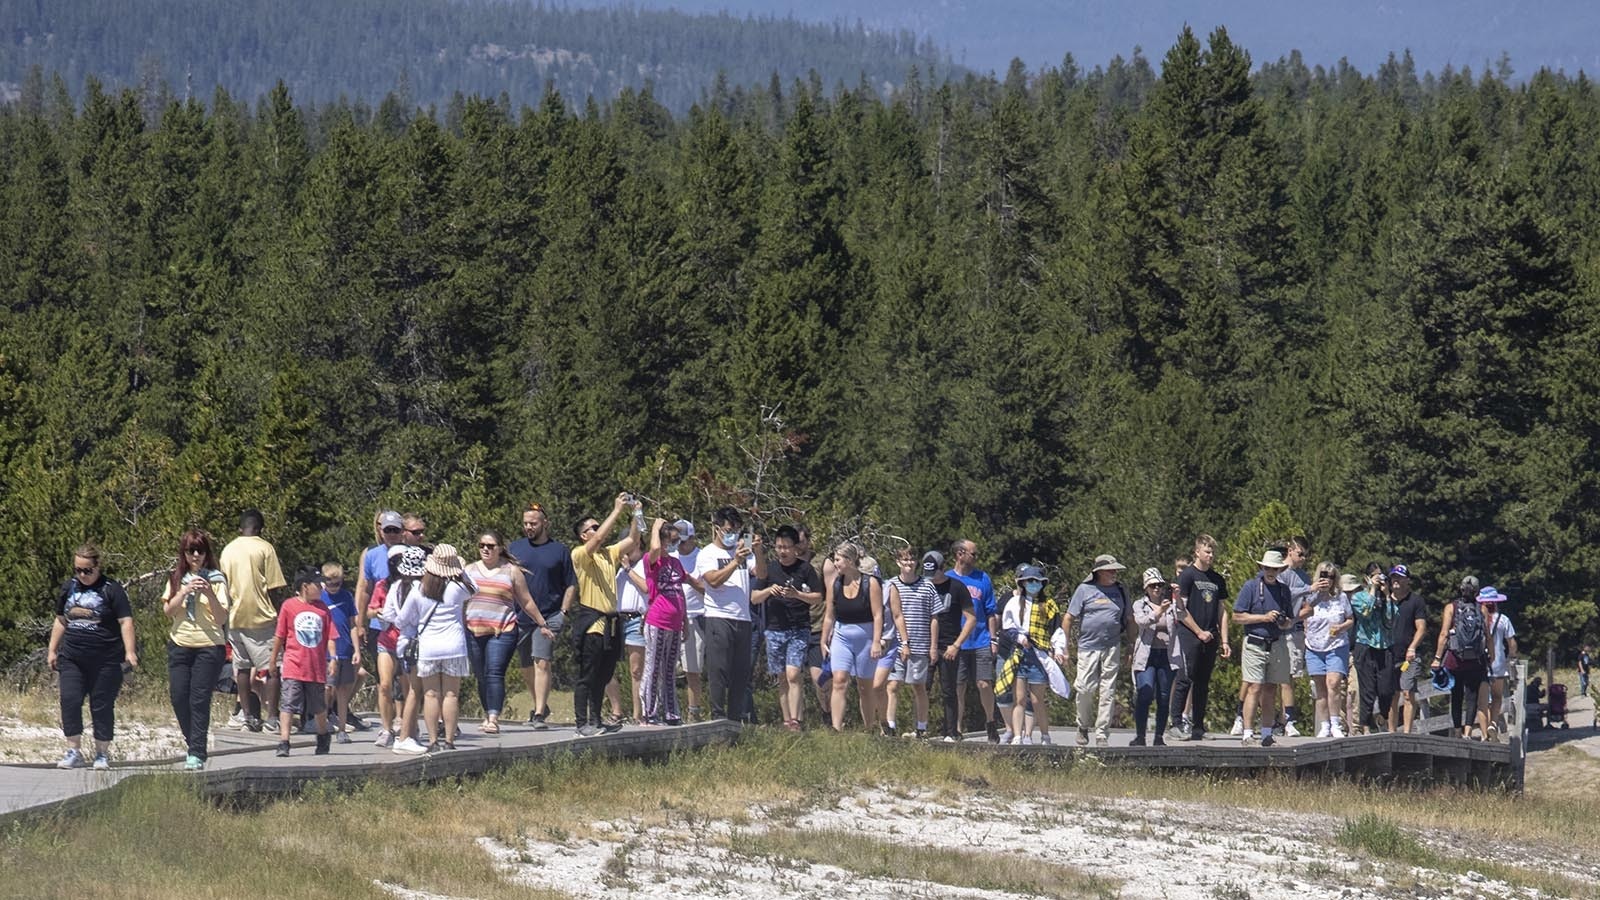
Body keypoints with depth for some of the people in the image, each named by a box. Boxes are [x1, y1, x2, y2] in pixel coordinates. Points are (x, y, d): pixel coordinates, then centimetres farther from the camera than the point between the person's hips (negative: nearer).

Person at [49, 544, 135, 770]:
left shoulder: (111, 590, -3)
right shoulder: (68, 588, 12)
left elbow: (125, 622, -7)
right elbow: (61, 621, 21)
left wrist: (129, 651, -17)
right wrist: (52, 650, 19)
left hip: (105, 660, -4)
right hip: (72, 658, 4)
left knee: (102, 706, 1)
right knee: (69, 700, -9)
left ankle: (102, 753, 12)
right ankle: (74, 752, -3)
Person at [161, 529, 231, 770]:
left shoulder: (216, 580, 1)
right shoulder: (177, 578, 11)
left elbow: (221, 618, -4)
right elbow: (167, 610, 1)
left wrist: (210, 594, -19)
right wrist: (185, 591, -13)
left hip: (209, 645, -4)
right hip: (179, 644, 4)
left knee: (199, 700, -8)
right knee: (178, 697, 0)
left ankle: (197, 754, -6)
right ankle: (193, 746, 18)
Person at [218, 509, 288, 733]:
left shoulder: (228, 550, 9)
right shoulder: (264, 548, -6)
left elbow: (224, 585, 14)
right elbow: (274, 588, -8)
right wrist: (278, 613, 2)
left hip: (235, 616, 5)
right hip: (261, 616, -5)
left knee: (242, 667, 11)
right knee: (271, 667, -2)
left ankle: (248, 714, 10)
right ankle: (272, 716, -7)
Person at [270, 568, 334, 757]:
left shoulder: (322, 609, 6)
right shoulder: (289, 606, -2)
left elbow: (330, 636, 7)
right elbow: (279, 635, 4)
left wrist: (332, 659, -4)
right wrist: (273, 659, 8)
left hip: (317, 667, 3)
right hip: (294, 666, -3)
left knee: (320, 707, 16)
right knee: (288, 705, -12)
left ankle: (323, 738, 37)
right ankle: (283, 743, -13)